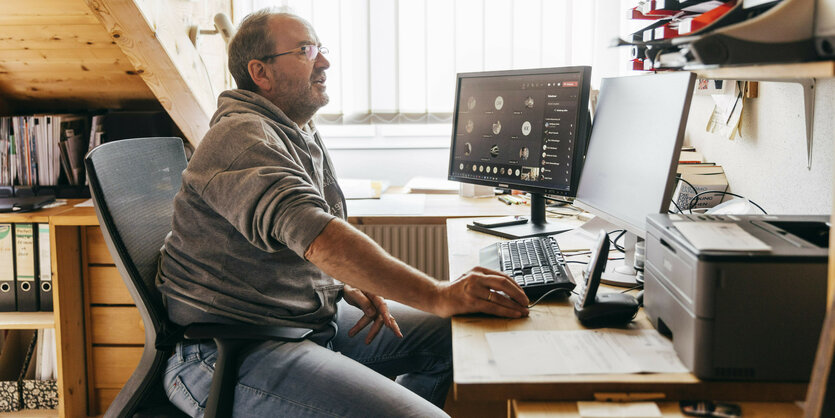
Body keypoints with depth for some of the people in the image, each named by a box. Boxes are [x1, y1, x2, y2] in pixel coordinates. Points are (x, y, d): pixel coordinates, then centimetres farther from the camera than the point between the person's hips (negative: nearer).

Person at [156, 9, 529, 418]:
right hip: (232, 351, -10)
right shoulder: (241, 137, -18)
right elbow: (317, 237, -32)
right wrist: (439, 296, -33)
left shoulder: (302, 135, 15)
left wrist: (349, 287, 2)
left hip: (312, 317, 10)